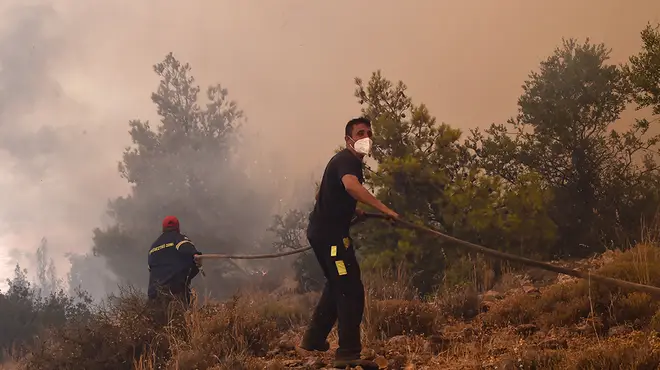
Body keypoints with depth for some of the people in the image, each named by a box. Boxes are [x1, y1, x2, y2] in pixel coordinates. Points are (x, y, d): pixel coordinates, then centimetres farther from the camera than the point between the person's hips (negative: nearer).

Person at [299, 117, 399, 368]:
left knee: (337, 286, 24)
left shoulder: (345, 161, 20)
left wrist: (351, 211, 23)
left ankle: (313, 339, 31)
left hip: (323, 232, 11)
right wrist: (384, 209, -40)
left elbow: (323, 194, 32)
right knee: (351, 291, -12)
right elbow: (351, 185, -37)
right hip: (330, 234, -11)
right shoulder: (347, 160, -13)